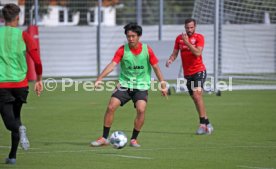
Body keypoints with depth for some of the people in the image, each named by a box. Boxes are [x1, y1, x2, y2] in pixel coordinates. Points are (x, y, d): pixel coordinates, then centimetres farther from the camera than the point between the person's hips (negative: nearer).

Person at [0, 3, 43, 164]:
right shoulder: (24, 36, -1)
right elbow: (37, 60, -5)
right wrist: (39, 80, 8)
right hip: (20, 83, 1)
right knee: (16, 116, 18)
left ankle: (19, 128, -37)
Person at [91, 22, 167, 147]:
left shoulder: (147, 50, -5)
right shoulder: (122, 50, -6)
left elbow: (156, 67, 4)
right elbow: (112, 65, -16)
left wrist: (163, 84, 3)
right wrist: (99, 79, -29)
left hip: (141, 86, -1)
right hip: (124, 84, 1)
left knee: (141, 109, -22)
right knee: (111, 107, -13)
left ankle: (134, 139, -4)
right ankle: (104, 138, 1)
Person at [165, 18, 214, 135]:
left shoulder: (199, 37, -6)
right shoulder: (179, 38, 7)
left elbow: (198, 53, -20)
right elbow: (175, 53, 11)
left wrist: (187, 42, -24)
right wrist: (170, 60, -10)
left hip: (199, 71, -6)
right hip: (187, 73, 6)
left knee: (197, 94, -22)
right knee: (195, 99, 8)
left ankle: (203, 124, -23)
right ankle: (207, 124, 16)